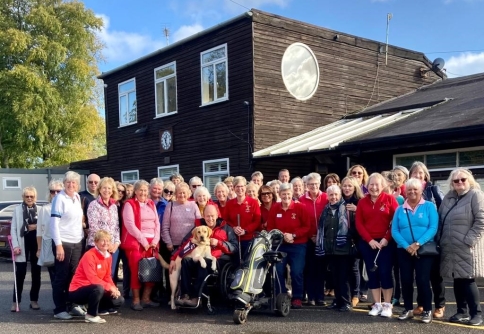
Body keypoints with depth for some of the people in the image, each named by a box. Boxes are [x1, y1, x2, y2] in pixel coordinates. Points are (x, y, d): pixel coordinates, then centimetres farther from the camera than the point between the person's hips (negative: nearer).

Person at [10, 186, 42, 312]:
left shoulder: (40, 210, 5)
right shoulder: (17, 210, 3)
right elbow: (13, 229, 0)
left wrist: (38, 227, -16)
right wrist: (15, 246, -9)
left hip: (37, 243, 2)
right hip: (23, 242, -1)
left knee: (36, 273, 7)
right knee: (20, 274, 0)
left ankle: (34, 300, 16)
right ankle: (16, 301, 7)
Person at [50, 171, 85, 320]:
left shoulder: (77, 197, 9)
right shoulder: (59, 198, -11)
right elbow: (54, 223, -15)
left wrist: (82, 235, 10)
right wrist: (58, 245, -18)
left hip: (77, 242, 6)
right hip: (63, 243, -6)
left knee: (75, 275, 10)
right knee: (62, 277, 1)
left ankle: (74, 305, 20)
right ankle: (59, 309, 8)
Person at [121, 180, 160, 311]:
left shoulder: (151, 204, 15)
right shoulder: (130, 204, -2)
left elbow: (157, 223, 12)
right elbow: (130, 225, -11)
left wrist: (155, 240, -2)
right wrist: (143, 241, -13)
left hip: (152, 243, 5)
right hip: (135, 242, -5)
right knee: (137, 271, -6)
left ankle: (146, 298, 12)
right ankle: (136, 300, 3)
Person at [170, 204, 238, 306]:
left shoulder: (226, 228, 9)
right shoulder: (198, 227, 15)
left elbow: (235, 247, 0)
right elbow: (184, 244, 5)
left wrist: (218, 243, -13)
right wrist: (173, 258, -7)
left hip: (218, 261, -3)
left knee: (204, 263, -35)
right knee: (185, 260, -28)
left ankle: (195, 297, -35)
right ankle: (186, 295, -31)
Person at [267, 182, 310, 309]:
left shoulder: (300, 207, -5)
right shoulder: (274, 208, 2)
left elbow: (306, 227, -3)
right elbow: (270, 228, 5)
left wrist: (293, 235, -15)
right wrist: (282, 236, -12)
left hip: (298, 245, -2)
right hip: (280, 245, 2)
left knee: (297, 272, -8)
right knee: (278, 271, -3)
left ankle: (297, 298, 9)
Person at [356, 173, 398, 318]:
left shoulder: (390, 199, -3)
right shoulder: (362, 202, 6)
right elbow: (359, 223, 3)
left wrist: (386, 238, -13)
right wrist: (370, 240, -7)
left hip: (385, 242, -3)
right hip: (367, 243, 3)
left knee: (385, 272, -4)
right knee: (372, 273, 6)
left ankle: (387, 305, 7)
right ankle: (377, 304, 15)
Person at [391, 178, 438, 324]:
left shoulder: (429, 206, 1)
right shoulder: (400, 209, 8)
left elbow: (433, 228, -9)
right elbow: (394, 231, 0)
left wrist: (418, 243, -19)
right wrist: (406, 246, -15)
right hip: (404, 250, 3)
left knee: (422, 279, -5)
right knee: (406, 280, 4)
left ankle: (427, 310, 9)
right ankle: (408, 309, 18)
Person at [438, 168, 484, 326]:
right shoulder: (449, 197, 15)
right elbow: (440, 218, 19)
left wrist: (469, 240, -17)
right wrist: (440, 239, 9)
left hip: (467, 247, -6)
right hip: (451, 248, 6)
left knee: (467, 279, -6)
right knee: (457, 279, 11)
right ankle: (462, 312, 20)